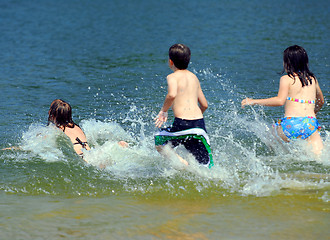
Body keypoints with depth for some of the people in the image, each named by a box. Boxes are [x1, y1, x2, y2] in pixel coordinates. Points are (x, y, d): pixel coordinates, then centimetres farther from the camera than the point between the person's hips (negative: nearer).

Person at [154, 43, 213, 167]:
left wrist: (163, 110, -5)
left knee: (158, 141, 22)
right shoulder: (194, 77, 21)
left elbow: (172, 94, -22)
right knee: (205, 167, 10)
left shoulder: (173, 77, 1)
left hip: (183, 125, -5)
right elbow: (204, 105, 24)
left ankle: (183, 163, -2)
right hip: (200, 124, 5)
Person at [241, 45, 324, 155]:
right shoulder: (313, 79, 21)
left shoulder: (286, 79, 4)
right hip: (311, 124, 3)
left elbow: (280, 100, -10)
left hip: (291, 123, -3)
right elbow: (321, 102, 35)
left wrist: (254, 102, -3)